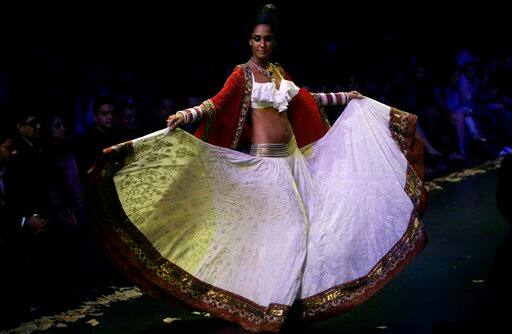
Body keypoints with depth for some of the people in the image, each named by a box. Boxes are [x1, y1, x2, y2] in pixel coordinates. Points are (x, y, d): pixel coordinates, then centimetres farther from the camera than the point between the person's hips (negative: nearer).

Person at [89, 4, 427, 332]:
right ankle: (272, 299, 3)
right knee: (272, 222, -7)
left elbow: (306, 99, 23)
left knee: (297, 220, 9)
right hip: (265, 158, -7)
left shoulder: (280, 72, 12)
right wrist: (185, 115, -38)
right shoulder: (243, 73, -7)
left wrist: (345, 97, 28)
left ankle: (291, 291, 22)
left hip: (293, 154, 7)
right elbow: (217, 103, -20)